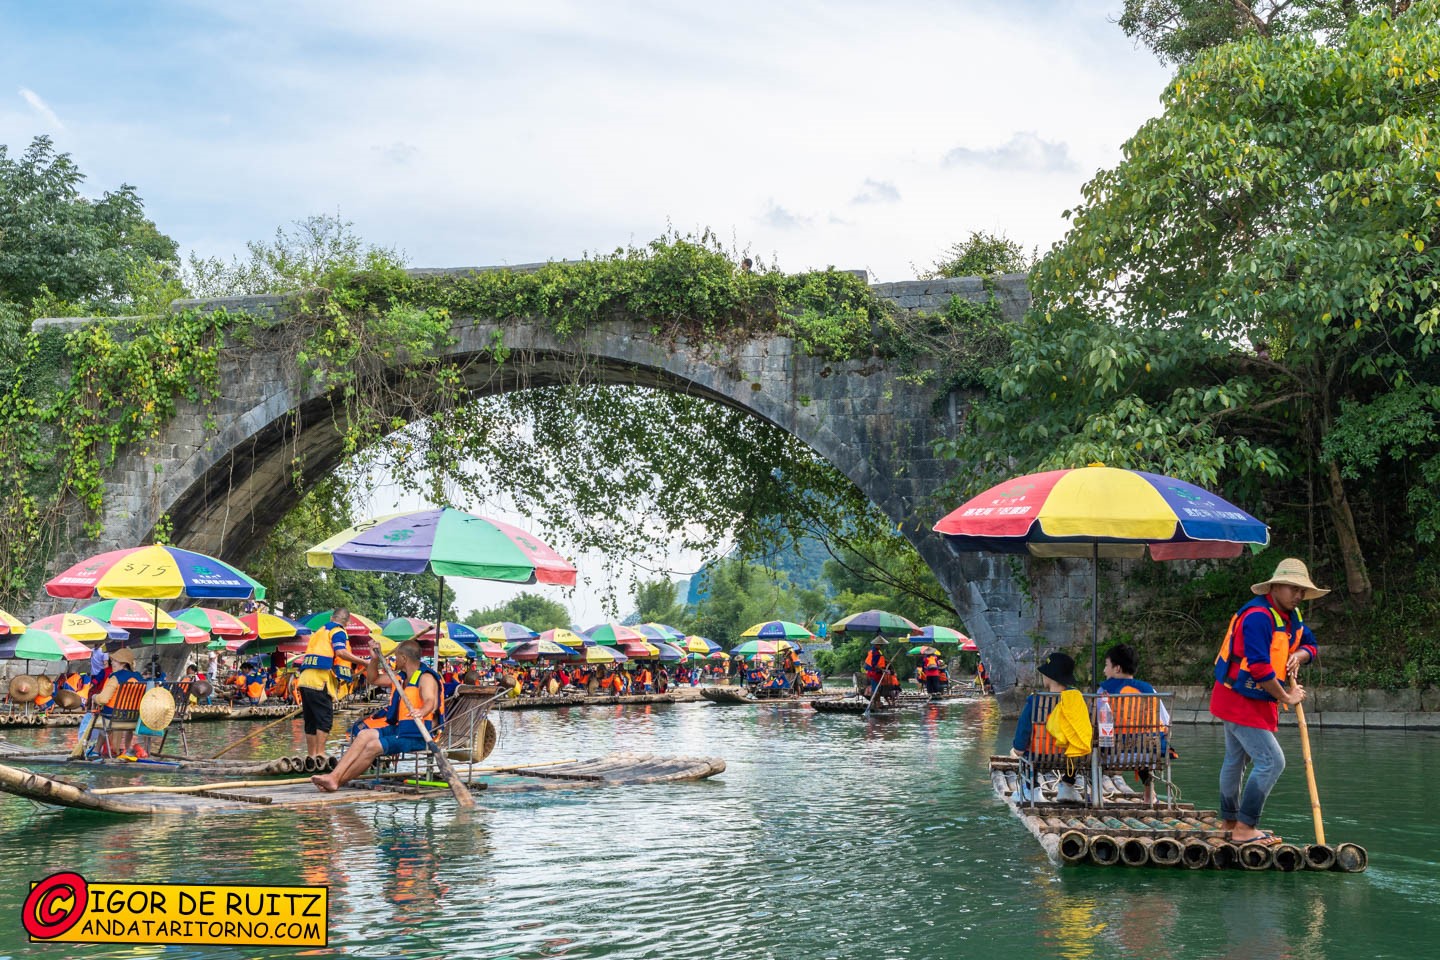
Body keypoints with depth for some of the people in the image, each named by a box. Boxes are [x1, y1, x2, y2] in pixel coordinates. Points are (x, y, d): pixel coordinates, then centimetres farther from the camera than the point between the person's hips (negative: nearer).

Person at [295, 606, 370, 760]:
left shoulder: (319, 631, 27)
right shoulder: (338, 631, 2)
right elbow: (341, 652, -14)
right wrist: (363, 662, -11)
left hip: (305, 678, 8)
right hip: (321, 680, -8)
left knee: (311, 720, 10)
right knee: (325, 718, -8)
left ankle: (311, 755, 12)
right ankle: (320, 754, -15)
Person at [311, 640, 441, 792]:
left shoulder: (426, 678, -13)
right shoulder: (401, 677, 18)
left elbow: (430, 701, -33)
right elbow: (373, 679, 27)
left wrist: (421, 712, -56)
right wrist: (375, 659, 8)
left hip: (417, 736, -9)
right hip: (399, 728, 9)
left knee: (373, 746, -23)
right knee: (365, 735, -11)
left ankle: (337, 782, -14)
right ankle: (334, 775, -24)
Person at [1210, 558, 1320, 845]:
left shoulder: (1290, 616, 9)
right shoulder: (1258, 616, -24)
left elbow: (1310, 644, 19)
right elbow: (1259, 667, -28)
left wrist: (1299, 655, -5)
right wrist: (1286, 698, -18)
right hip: (1241, 700, -11)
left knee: (1235, 760, 19)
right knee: (1272, 760, -14)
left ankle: (1231, 822, 31)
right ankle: (1244, 829, -11)